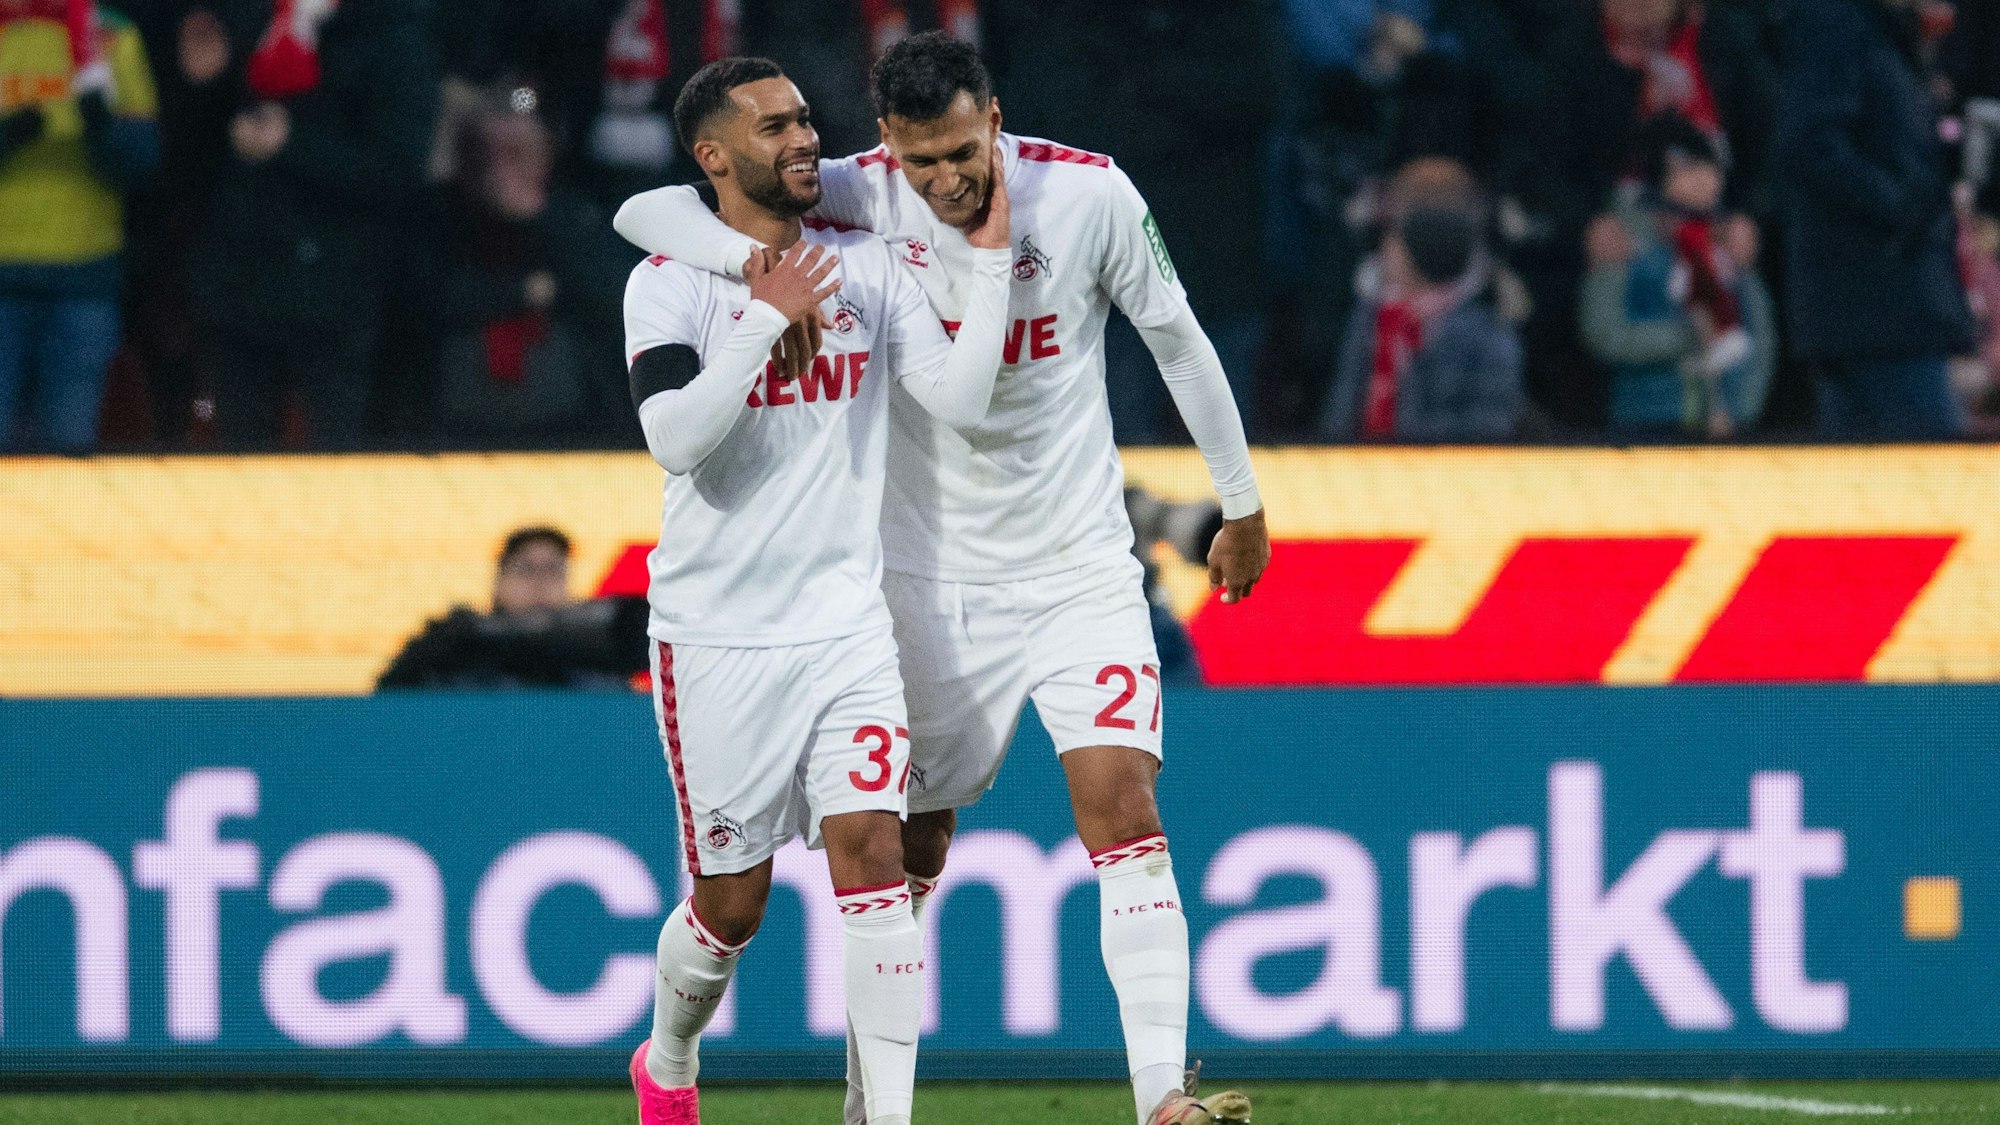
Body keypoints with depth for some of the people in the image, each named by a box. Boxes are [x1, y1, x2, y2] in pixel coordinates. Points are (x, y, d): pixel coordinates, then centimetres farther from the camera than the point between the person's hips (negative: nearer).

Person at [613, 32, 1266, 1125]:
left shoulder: (1089, 194, -10)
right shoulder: (857, 199, -11)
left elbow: (1177, 339, 5)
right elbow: (646, 213, -15)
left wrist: (1241, 505, 13)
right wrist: (760, 255, -35)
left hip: (1080, 571, 0)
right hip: (932, 577, 1)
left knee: (1122, 806, -16)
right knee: (906, 856, 4)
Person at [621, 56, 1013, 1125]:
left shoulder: (867, 268, 7)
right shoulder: (670, 283, -6)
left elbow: (960, 399, -2)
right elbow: (675, 437, -20)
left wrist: (987, 257, -5)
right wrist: (767, 318, -23)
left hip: (845, 624, 3)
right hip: (716, 636, -3)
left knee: (872, 856, -12)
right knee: (732, 904, 5)